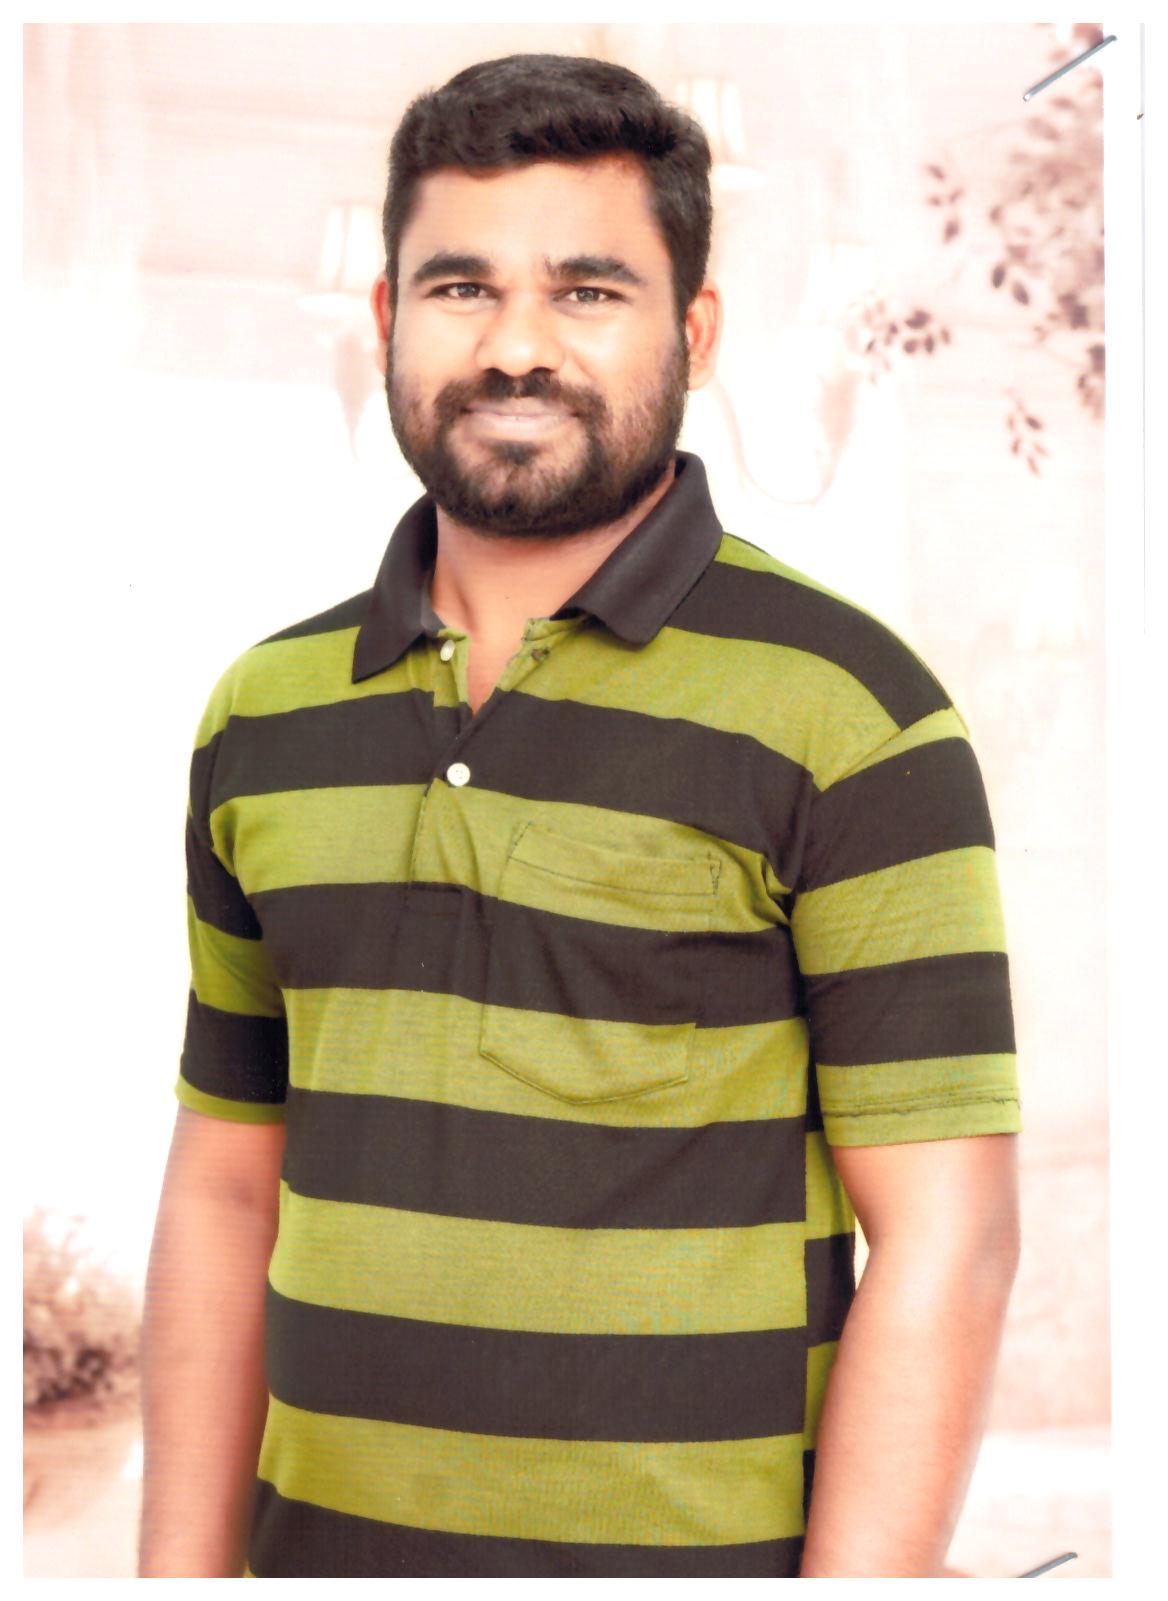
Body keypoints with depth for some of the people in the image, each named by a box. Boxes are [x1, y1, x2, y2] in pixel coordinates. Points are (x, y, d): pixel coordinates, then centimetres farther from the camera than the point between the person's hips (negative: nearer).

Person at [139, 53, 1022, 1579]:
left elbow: (945, 1243, -13)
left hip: (695, 1549, -4)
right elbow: (225, 1187, 8)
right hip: (324, 1537, 5)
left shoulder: (850, 715, -12)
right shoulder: (266, 716, 4)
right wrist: (183, 1565, 5)